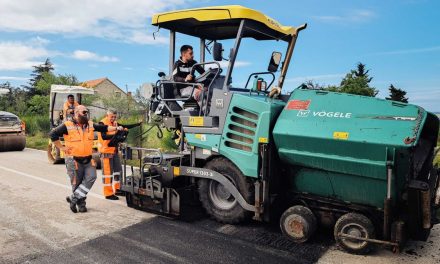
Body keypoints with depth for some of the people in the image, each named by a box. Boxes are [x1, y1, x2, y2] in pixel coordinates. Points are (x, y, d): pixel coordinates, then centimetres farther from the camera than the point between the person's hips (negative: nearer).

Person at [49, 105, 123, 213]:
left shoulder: (90, 125, 7)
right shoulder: (67, 126, -9)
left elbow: (104, 128, 7)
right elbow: (53, 134, -9)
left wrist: (116, 128, -5)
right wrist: (61, 147, -8)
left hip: (88, 159, 4)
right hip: (74, 160, -4)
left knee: (91, 177, -12)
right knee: (77, 183, 4)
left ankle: (74, 198, 0)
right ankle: (81, 204, 21)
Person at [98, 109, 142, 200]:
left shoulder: (115, 123, 11)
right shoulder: (102, 123, -11)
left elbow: (126, 127, 10)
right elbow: (103, 136, -22)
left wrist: (138, 124, 2)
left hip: (114, 150, 8)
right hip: (106, 151, -8)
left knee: (118, 169, 14)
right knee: (107, 172, -5)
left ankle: (117, 189, 25)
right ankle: (108, 193, 2)